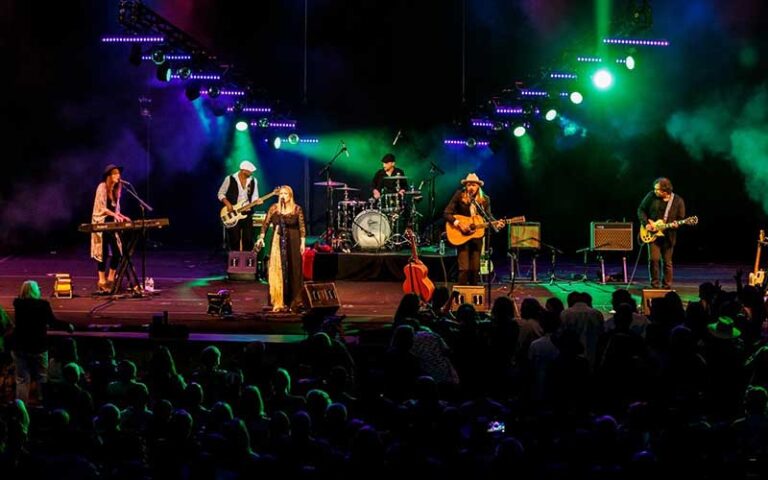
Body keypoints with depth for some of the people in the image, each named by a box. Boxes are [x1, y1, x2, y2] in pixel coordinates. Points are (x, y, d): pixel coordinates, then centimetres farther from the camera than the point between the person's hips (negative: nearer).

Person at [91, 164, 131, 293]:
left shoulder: (116, 189, 12)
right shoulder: (102, 187, -10)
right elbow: (101, 207, -17)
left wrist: (121, 216, 3)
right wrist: (114, 214, -29)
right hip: (101, 223, -7)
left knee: (117, 252, 1)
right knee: (104, 252, -7)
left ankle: (110, 279, 12)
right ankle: (102, 281, -1)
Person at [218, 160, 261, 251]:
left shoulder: (253, 181, 5)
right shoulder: (230, 179, -5)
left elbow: (254, 197, 10)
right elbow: (221, 194, 1)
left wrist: (256, 201, -13)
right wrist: (227, 203, -13)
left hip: (246, 213, 3)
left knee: (248, 239, 0)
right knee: (234, 239, -1)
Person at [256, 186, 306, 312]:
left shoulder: (297, 209, 0)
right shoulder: (274, 208, 4)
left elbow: (302, 227, -1)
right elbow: (266, 224, 2)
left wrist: (303, 242, -7)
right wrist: (261, 237, -8)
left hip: (293, 242, -1)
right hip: (278, 242, 1)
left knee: (293, 271, 2)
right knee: (278, 271, -2)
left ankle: (293, 302, 10)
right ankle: (279, 302, 3)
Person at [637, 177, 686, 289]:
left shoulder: (678, 201, -4)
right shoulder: (651, 196, -2)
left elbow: (681, 218, 2)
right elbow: (641, 210, 6)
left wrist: (675, 224, -20)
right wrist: (646, 224, -6)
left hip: (668, 236, 0)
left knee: (667, 262, 5)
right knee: (653, 259, -8)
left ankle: (667, 287, 15)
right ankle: (654, 286, 5)